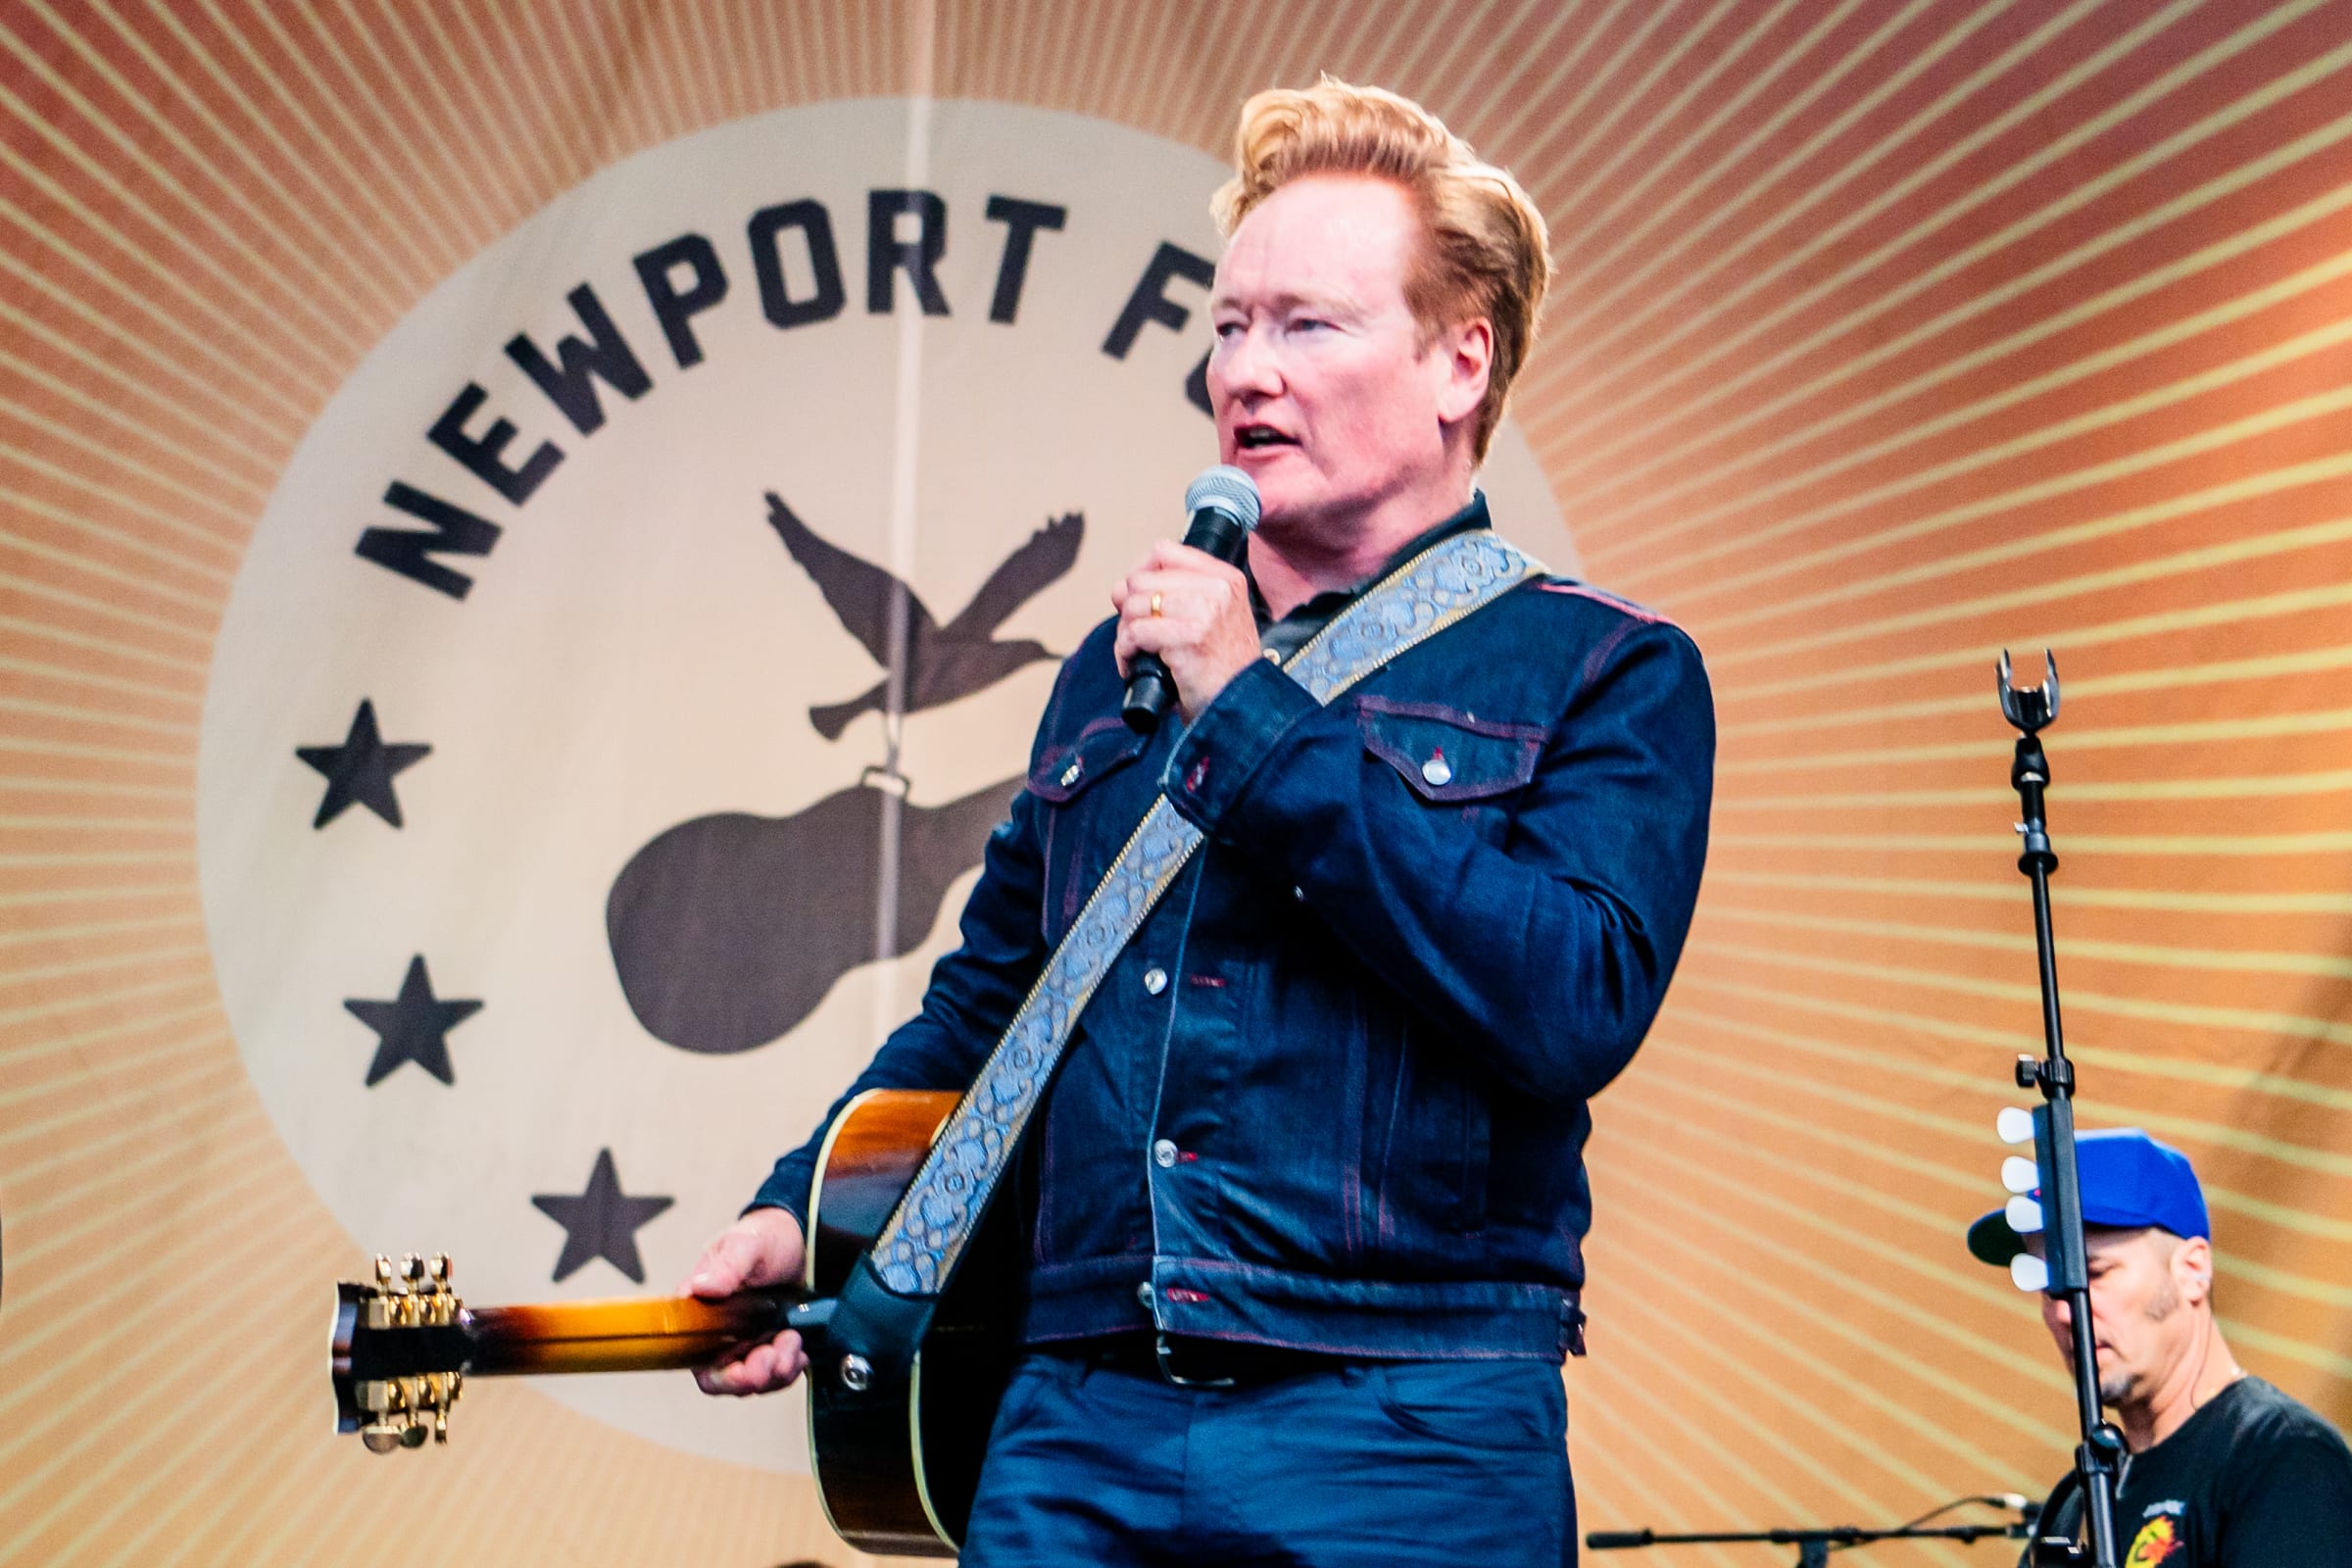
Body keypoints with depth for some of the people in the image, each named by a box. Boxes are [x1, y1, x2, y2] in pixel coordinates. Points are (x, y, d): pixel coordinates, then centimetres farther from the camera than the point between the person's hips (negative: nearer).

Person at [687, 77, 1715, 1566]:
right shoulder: (1123, 664, 16)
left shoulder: (1606, 676, -1)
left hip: (1410, 1448, -4)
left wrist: (1256, 715, -15)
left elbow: (1577, 1005, -19)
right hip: (1076, 1430, 4)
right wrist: (800, 1211, 10)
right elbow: (982, 1009, 25)